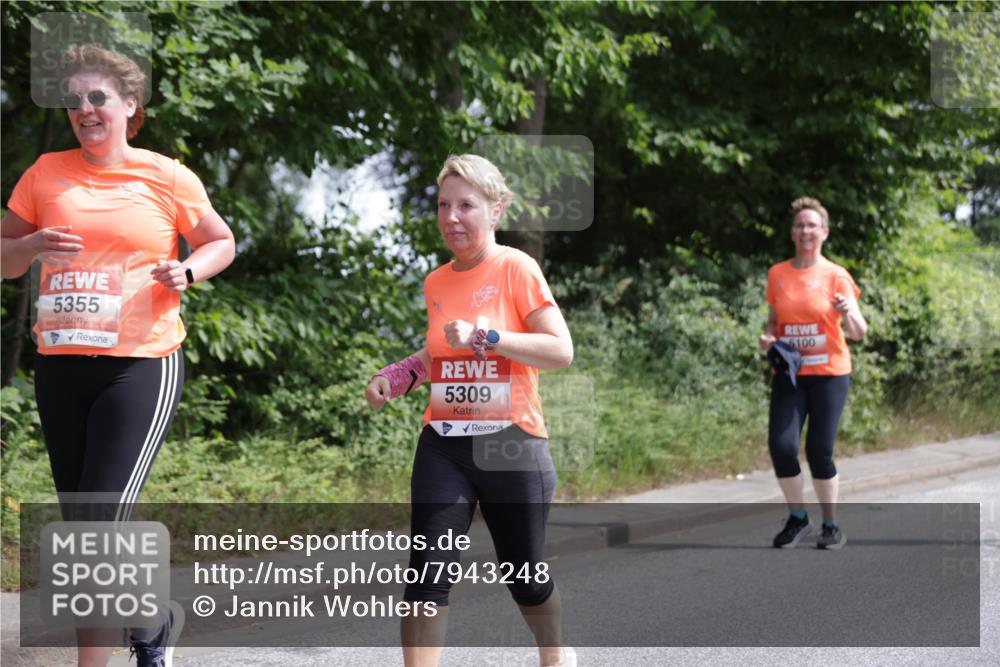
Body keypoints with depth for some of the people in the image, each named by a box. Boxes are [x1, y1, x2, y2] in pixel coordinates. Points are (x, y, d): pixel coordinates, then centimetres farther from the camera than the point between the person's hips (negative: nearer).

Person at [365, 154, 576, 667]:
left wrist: (486, 337, -23)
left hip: (512, 445, -4)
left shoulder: (516, 269, -8)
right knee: (428, 573, -10)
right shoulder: (436, 283, 8)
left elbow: (561, 352, -15)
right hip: (443, 446, 4)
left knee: (524, 575, 12)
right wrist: (402, 375, 6)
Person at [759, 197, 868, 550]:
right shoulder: (777, 274, 5)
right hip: (788, 374, 2)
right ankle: (797, 518, 8)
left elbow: (859, 333, -5)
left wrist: (848, 314, -26)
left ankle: (831, 526, 12)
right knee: (781, 445, -12)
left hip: (829, 373, -2)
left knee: (820, 451, -6)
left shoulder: (836, 276, -3)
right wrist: (767, 337, -5)